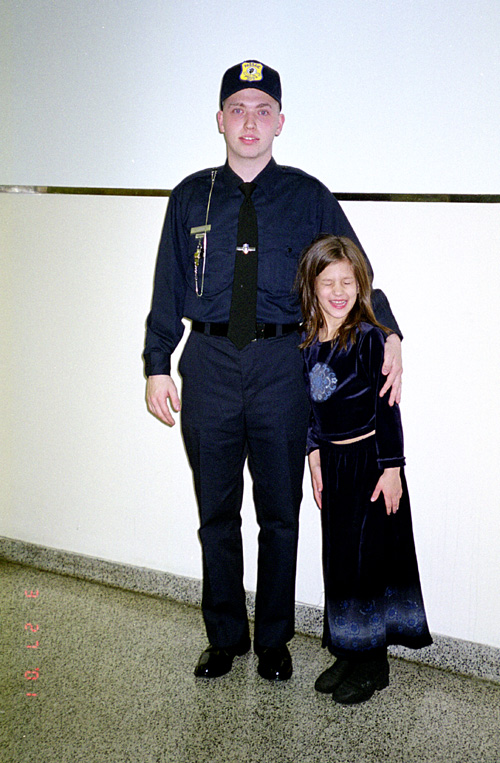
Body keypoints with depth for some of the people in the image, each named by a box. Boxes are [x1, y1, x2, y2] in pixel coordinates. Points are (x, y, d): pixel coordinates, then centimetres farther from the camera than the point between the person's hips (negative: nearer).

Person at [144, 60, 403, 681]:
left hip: (282, 367, -1)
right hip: (209, 365, 1)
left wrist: (389, 335, -12)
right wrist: (157, 364, 3)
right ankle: (224, 636, 30)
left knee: (279, 515, 9)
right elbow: (168, 288, 9)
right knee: (216, 513, 11)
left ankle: (274, 640, 29)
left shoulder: (308, 197, 4)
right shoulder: (191, 197, 7)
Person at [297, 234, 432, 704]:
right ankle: (349, 653, 28)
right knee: (338, 555, 12)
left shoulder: (369, 337, -14)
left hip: (370, 458, -6)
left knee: (366, 555, 1)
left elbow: (387, 407, -13)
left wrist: (391, 468, -14)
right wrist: (315, 456, 11)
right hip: (333, 459, 6)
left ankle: (373, 663, 17)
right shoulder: (308, 340, 4)